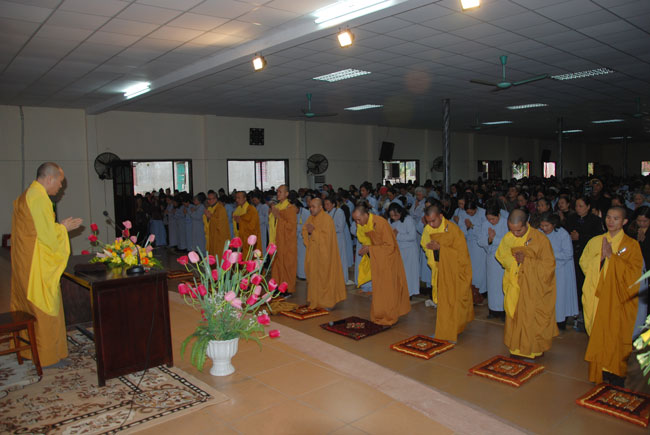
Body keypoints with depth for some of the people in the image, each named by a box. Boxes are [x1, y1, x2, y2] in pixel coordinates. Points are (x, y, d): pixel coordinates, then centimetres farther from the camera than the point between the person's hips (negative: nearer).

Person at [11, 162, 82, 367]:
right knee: (45, 309, 0)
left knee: (27, 307, 18)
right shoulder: (39, 198, -19)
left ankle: (27, 348, 31)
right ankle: (46, 356, 10)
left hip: (24, 263, 10)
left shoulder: (25, 196, 13)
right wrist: (63, 228, -4)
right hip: (38, 265, -10)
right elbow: (48, 235, -21)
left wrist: (60, 226, 13)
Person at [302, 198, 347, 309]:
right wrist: (308, 232, -10)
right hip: (313, 252, 7)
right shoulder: (310, 218, 10)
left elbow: (326, 236, -19)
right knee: (314, 277, 10)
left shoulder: (327, 219, -14)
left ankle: (327, 302, 9)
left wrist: (313, 231, -20)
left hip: (324, 254, -7)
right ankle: (316, 301, 20)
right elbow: (304, 231, 11)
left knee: (324, 278, -1)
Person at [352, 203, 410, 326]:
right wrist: (364, 247, -9)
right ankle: (379, 315, 22)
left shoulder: (380, 223, -27)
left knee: (387, 288, 2)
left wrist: (370, 249, -23)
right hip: (375, 259, 6)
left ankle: (389, 317, 14)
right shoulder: (361, 225, -5)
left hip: (387, 258, -6)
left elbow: (390, 246, -23)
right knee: (378, 288, 11)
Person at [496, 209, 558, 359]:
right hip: (514, 285, 4)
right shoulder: (508, 238, -4)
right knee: (514, 316, 9)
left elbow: (548, 264, -12)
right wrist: (514, 259, -9)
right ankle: (517, 347, 23)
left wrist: (526, 261, -22)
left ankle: (533, 349, 18)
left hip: (533, 288, -4)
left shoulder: (540, 239, -15)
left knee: (531, 318, 2)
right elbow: (501, 256, 11)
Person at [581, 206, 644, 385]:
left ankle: (615, 375, 13)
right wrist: (601, 256, -10)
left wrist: (611, 256, -17)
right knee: (598, 334, 5)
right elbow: (583, 262, 5)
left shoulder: (631, 245, -1)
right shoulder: (595, 241, 10)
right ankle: (600, 372, 17)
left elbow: (634, 271, -11)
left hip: (618, 298, -3)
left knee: (616, 335, -1)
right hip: (598, 295, 3)